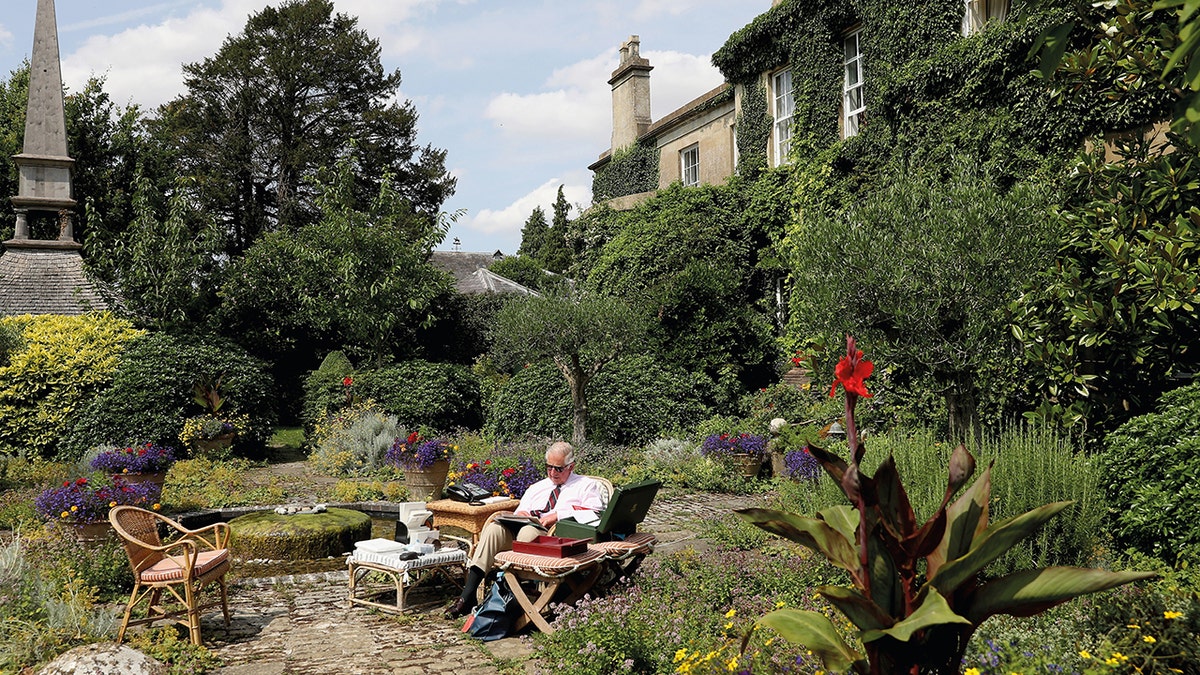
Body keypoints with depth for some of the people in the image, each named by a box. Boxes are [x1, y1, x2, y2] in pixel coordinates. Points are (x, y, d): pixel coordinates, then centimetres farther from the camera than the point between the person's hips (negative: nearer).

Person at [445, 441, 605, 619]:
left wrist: (558, 515, -11)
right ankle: (467, 595, -32)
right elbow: (519, 512, 28)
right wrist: (519, 515, 2)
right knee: (494, 528, -26)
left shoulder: (586, 485, 15)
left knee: (528, 531, -38)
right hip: (519, 529, 5)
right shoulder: (537, 487, 32)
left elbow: (595, 513, -3)